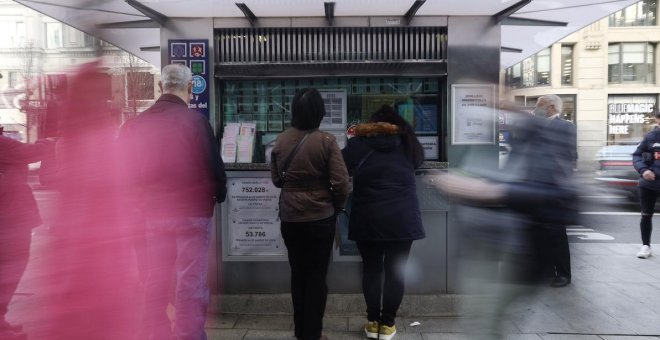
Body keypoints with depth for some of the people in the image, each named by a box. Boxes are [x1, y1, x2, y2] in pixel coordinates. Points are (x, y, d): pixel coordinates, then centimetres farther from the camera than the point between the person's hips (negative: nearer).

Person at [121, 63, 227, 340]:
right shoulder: (195, 120, -11)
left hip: (152, 213, 5)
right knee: (190, 283, 3)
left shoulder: (136, 125, 4)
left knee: (154, 283, 16)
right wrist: (219, 195, 9)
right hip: (192, 212, -5)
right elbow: (213, 166, -10)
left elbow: (127, 171, 9)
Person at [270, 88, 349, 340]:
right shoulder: (326, 141, -14)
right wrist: (337, 206, 2)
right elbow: (341, 182, -15)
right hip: (320, 217, -3)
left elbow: (276, 179, 7)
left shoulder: (281, 140, -2)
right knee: (317, 275, 10)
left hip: (290, 217, 4)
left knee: (298, 272, 17)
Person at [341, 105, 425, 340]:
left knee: (371, 269, 12)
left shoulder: (359, 144, 1)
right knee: (395, 271, 10)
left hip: (368, 220, 0)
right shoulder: (408, 144, 8)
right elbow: (418, 160, 27)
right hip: (402, 220, 1)